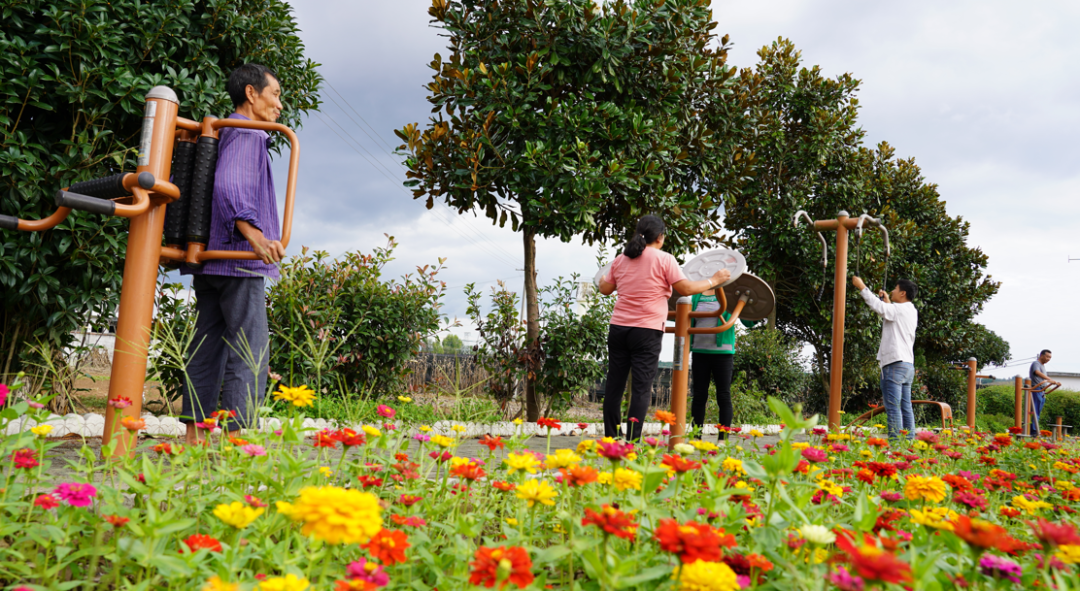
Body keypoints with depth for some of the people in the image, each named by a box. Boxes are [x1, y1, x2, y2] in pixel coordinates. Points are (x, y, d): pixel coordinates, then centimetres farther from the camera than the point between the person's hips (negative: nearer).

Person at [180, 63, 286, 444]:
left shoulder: (215, 136, 24)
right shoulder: (245, 134, -5)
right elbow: (228, 185, -23)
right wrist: (252, 231, -36)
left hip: (208, 259, 10)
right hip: (238, 258, -10)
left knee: (208, 349, 8)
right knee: (250, 354, -10)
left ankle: (195, 434, 9)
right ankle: (235, 438, -13)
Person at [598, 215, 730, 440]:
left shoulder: (620, 260, 11)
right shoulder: (664, 259, -5)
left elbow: (605, 289, 19)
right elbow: (686, 289, -7)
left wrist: (602, 279, 42)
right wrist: (714, 280, 7)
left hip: (618, 328, 5)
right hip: (647, 331, -5)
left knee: (614, 385, 9)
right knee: (641, 388, -3)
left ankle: (610, 438, 14)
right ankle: (632, 441, -5)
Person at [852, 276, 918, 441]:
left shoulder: (899, 309, -9)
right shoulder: (911, 312, 18)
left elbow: (877, 306, -16)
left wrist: (862, 287, -5)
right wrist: (888, 302, 36)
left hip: (895, 364, -9)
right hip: (908, 365, 9)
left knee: (893, 408, -9)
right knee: (906, 408, 8)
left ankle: (895, 441, -11)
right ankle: (909, 441, 8)